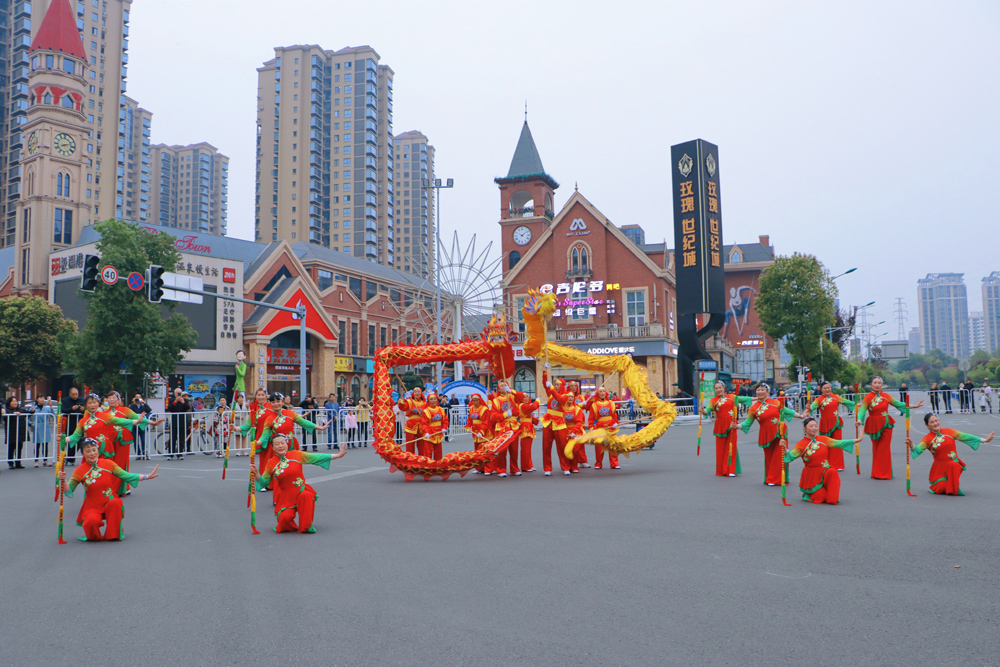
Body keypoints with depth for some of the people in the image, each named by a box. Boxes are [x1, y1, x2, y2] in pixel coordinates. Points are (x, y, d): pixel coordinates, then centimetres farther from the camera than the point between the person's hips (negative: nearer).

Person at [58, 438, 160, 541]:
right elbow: (69, 491, -1)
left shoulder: (108, 464, 2)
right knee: (92, 521, -33)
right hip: (92, 506, -1)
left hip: (110, 503, 2)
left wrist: (146, 477, -2)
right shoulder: (80, 470, -2)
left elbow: (126, 476, 5)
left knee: (115, 503, -34)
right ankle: (93, 535, 7)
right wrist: (63, 480, -22)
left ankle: (114, 533, -11)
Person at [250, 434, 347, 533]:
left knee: (306, 495, -34)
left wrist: (338, 455, 1)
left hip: (301, 491, 0)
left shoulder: (297, 455, 1)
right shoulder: (271, 463, 1)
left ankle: (306, 526, -14)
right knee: (285, 517, -26)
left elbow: (317, 457, 3)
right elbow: (263, 482, 8)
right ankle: (290, 527, 14)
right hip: (285, 497, 0)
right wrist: (256, 474, -13)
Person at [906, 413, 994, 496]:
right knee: (940, 489, -19)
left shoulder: (949, 432, 5)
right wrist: (911, 445, -40)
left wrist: (984, 440, 7)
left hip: (954, 463, 2)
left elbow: (965, 437, 9)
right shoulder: (927, 439, -3)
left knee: (953, 465, -36)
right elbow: (918, 449, -17)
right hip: (939, 467, -1)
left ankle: (953, 489, -13)